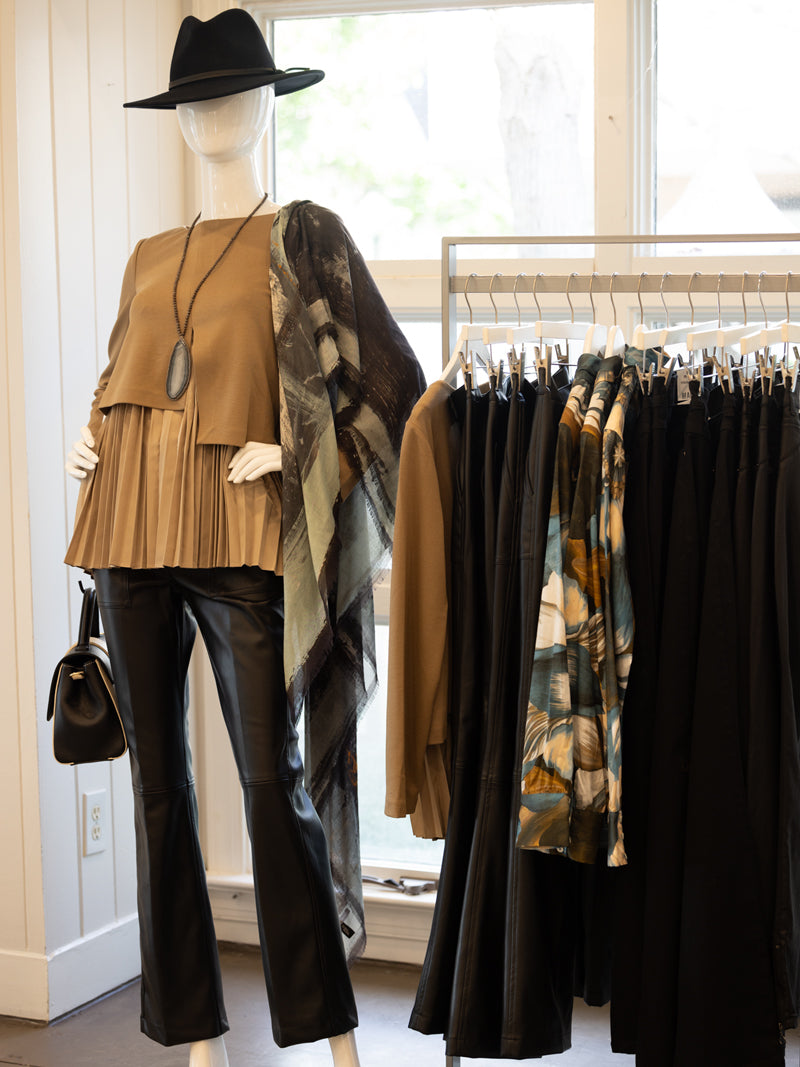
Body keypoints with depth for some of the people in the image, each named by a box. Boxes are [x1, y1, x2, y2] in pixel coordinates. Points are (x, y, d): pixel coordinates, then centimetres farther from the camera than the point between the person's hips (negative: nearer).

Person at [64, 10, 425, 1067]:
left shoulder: (302, 237, 5)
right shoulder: (150, 259, 19)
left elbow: (396, 387, 1)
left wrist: (305, 464, -8)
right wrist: (91, 445, 10)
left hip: (239, 537, -5)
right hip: (133, 533, 5)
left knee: (272, 782, -7)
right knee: (159, 785, 5)